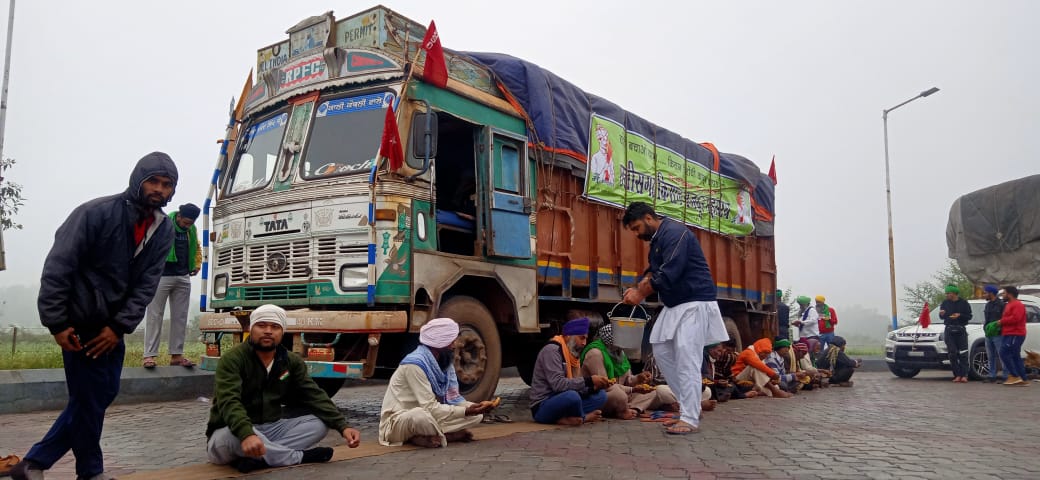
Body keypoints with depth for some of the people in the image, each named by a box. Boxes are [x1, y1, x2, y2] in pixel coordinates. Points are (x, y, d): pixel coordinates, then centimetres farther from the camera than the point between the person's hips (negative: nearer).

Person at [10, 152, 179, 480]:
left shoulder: (163, 230, 1)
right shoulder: (97, 212, -15)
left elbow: (146, 284, -2)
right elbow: (58, 266, -15)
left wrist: (119, 326, -11)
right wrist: (57, 323, -18)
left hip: (113, 323, 7)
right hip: (81, 320, -7)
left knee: (104, 393, 10)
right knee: (89, 397, -3)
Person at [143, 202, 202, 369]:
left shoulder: (192, 230, 10)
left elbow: (196, 248, 26)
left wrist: (197, 265, 14)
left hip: (183, 278, 6)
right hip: (161, 276, -6)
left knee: (180, 317, 8)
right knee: (155, 316, -1)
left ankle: (176, 355, 15)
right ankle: (149, 355, 1)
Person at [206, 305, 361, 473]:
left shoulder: (292, 361, 3)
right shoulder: (232, 359, -15)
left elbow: (315, 396, -3)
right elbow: (229, 402, -30)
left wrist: (342, 427, -18)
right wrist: (247, 435, -50)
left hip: (270, 429, 6)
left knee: (320, 423, -13)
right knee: (229, 437, -40)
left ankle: (255, 459, -27)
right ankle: (300, 456, -20)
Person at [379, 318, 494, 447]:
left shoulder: (445, 362, 1)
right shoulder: (415, 364, -24)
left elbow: (452, 397, 4)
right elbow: (430, 407, -27)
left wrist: (473, 407, -15)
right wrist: (465, 411, -26)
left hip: (428, 418, 8)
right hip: (398, 422, -8)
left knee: (477, 415, -4)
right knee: (422, 415, -42)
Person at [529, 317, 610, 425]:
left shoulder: (573, 354, 15)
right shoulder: (552, 350, -14)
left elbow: (575, 387, 9)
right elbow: (558, 384, -25)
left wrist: (594, 387, -9)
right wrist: (589, 381, -24)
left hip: (561, 402, 9)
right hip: (542, 407, -9)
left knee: (601, 395, 0)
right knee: (572, 396, -37)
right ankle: (583, 417, -7)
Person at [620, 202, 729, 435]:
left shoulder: (674, 233, -17)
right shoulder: (657, 240, 15)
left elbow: (669, 274, -25)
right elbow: (654, 271, 15)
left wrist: (641, 294, -15)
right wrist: (638, 288, -5)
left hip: (694, 303, -10)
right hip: (675, 305, 10)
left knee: (687, 358, -12)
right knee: (662, 350, 9)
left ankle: (690, 419, -8)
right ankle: (690, 403, 16)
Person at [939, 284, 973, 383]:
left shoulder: (963, 303, 1)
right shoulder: (945, 303, 9)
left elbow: (969, 316, 0)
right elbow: (942, 317, 14)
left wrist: (960, 315, -17)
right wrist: (941, 314, -9)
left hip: (961, 330, -2)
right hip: (949, 330, 2)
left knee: (963, 354, -6)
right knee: (952, 354, -1)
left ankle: (964, 375, -5)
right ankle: (957, 375, 3)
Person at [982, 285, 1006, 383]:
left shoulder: (1001, 304, -9)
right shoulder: (988, 305, 18)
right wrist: (985, 326, 13)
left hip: (998, 334, -9)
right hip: (988, 334, 9)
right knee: (991, 357, 11)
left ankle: (1006, 376, -3)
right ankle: (992, 376, 16)